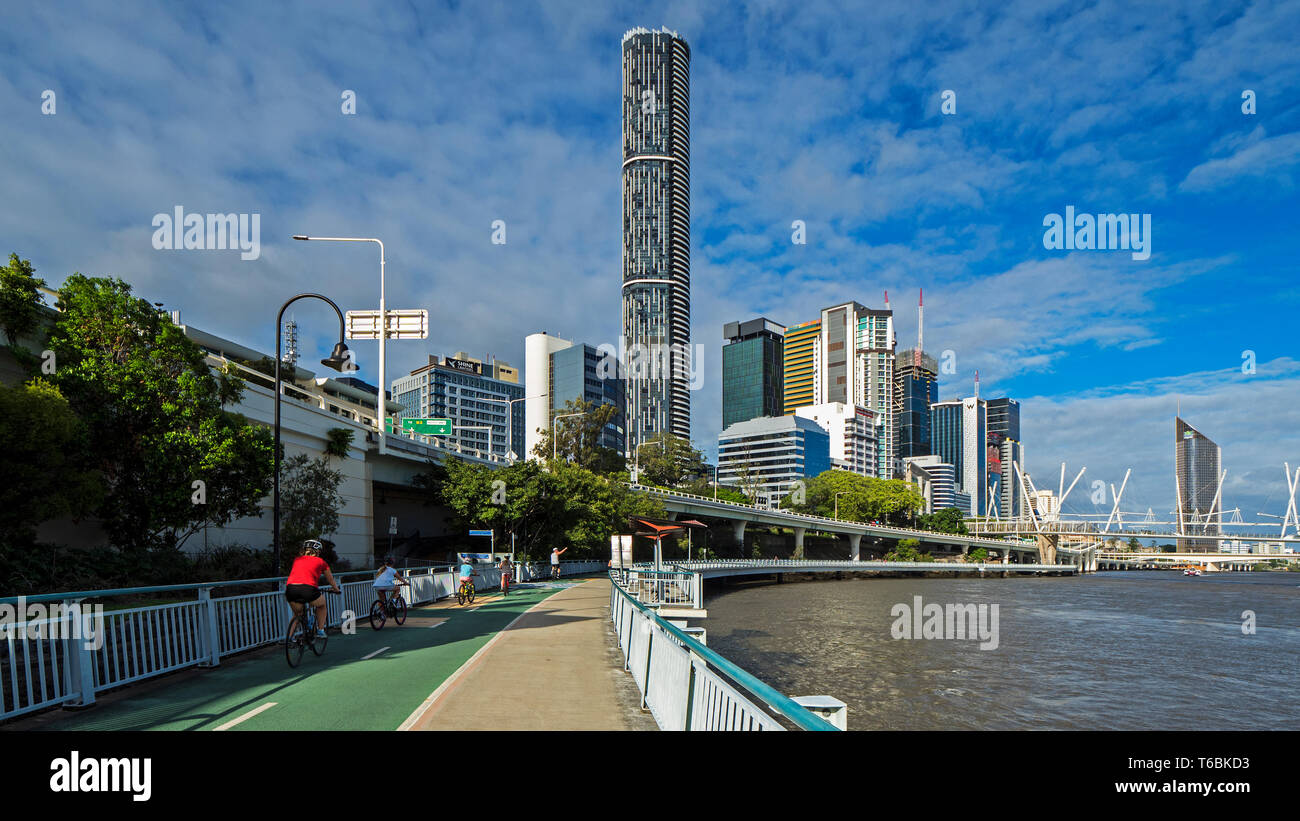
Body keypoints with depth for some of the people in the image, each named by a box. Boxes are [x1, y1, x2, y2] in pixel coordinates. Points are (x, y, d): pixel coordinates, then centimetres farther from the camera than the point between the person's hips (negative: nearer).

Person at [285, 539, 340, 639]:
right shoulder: (320, 562, 20)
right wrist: (336, 589, 54)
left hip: (290, 588, 3)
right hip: (308, 589, -3)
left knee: (297, 614, 29)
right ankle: (320, 631, 25)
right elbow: (330, 579, 34)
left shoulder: (297, 560, 26)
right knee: (322, 605, 28)